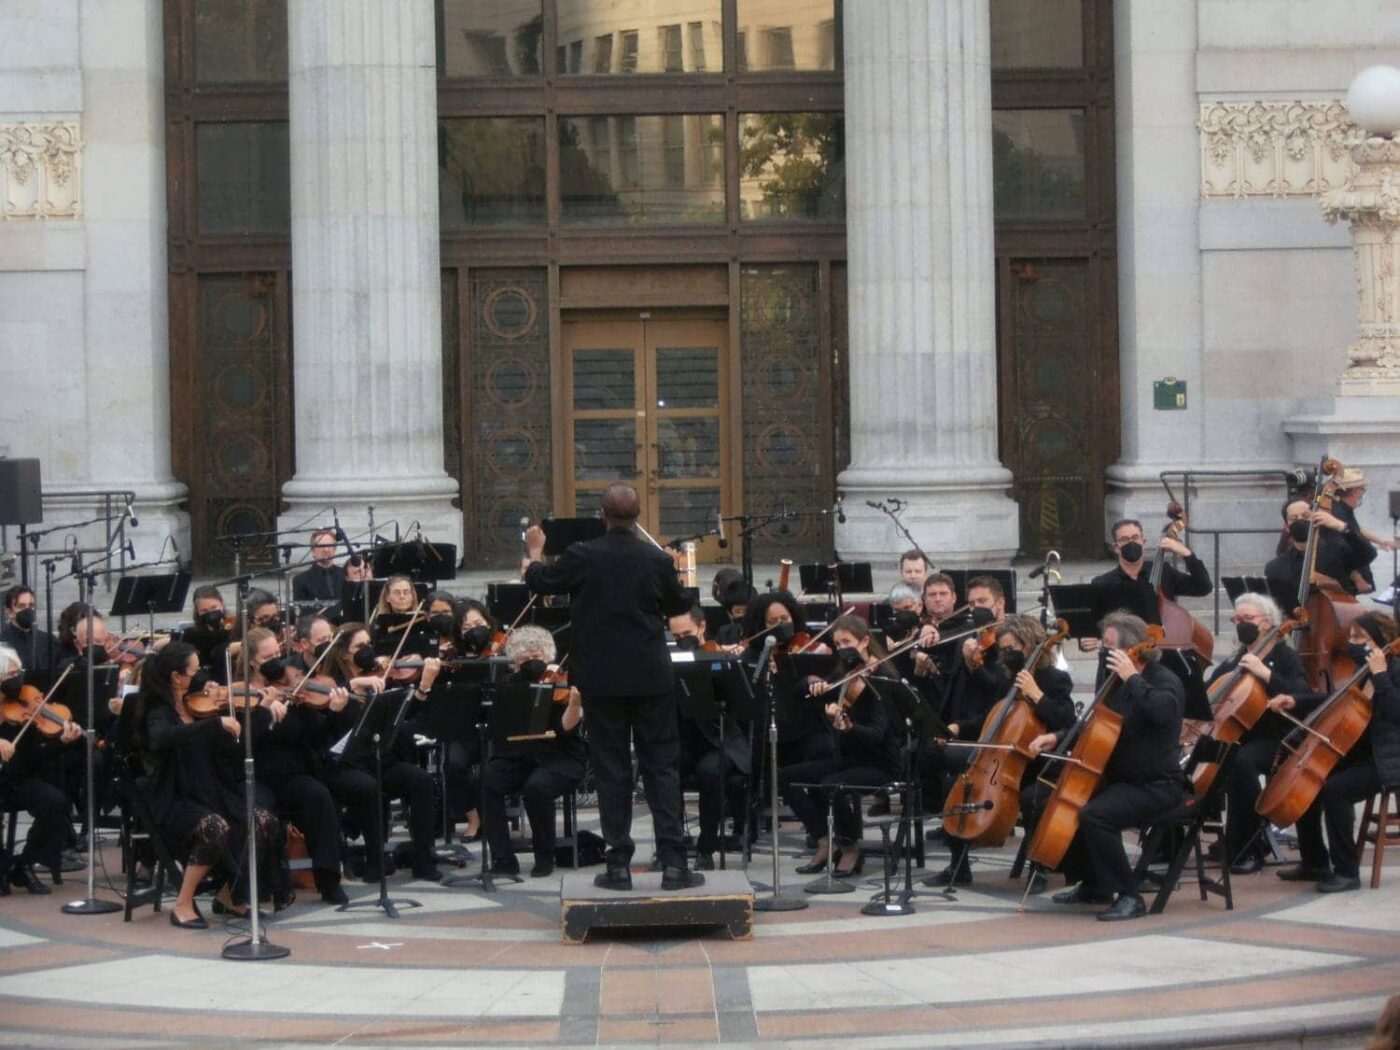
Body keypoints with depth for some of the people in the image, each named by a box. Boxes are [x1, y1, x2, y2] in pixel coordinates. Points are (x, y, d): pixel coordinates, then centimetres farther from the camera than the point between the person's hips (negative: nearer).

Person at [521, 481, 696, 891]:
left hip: (602, 680, 0)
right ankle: (673, 862, 0)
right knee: (662, 768, 5)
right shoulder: (657, 561, -6)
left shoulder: (581, 557, -9)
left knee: (611, 770, 6)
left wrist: (534, 552, 28)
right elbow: (678, 606, 11)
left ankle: (618, 864, 5)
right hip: (651, 678, 0)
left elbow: (539, 582, 9)